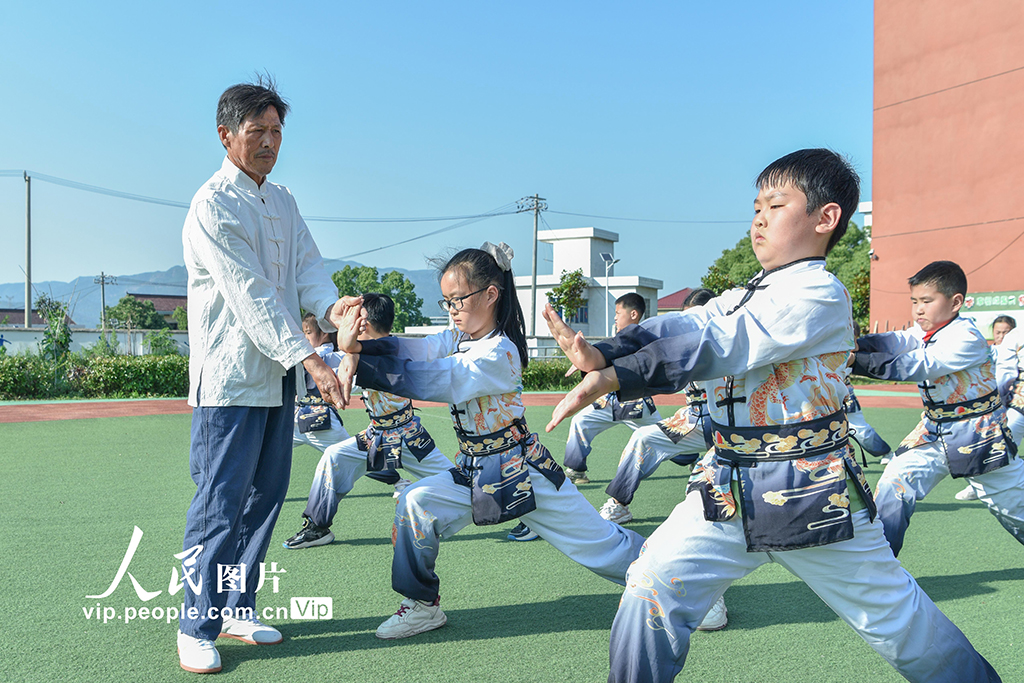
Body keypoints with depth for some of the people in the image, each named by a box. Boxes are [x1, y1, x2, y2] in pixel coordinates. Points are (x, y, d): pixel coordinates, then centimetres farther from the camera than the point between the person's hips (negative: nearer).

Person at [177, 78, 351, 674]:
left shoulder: (283, 201, 15)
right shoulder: (213, 205, -11)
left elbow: (307, 266, 3)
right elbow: (250, 295, -20)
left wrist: (333, 311, -20)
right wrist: (310, 359, -28)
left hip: (279, 374, 8)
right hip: (231, 376, -8)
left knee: (266, 495, 13)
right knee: (220, 503, -2)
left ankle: (237, 608, 27)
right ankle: (197, 626, 12)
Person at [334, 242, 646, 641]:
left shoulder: (498, 353, -24)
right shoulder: (458, 339, 1)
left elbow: (427, 380, -32)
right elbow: (409, 351, -16)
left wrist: (356, 361, -35)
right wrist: (357, 347, -34)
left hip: (521, 470, -7)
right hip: (475, 473, 7)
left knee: (599, 544, 4)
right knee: (416, 503, -11)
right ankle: (423, 606, 8)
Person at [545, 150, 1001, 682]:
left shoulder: (819, 294, -15)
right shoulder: (743, 297, 11)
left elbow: (713, 347, -26)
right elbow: (677, 328, -5)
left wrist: (609, 378, -30)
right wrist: (599, 354, -23)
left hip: (810, 495, -6)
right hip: (728, 491, 6)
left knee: (897, 619, 11)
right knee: (652, 586, -5)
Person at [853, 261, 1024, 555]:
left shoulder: (967, 338, -22)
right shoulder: (923, 331, 1)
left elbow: (917, 366, -34)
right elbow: (893, 342, -19)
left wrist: (859, 362, -44)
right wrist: (855, 345, -39)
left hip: (978, 436, -5)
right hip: (933, 431, 6)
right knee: (894, 485, -12)